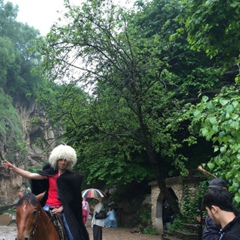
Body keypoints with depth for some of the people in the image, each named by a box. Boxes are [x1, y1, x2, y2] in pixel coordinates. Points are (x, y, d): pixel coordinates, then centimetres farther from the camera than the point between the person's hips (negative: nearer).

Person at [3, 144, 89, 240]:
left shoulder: (72, 177, -1)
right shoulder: (50, 173, 4)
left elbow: (71, 197, 0)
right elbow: (30, 175, -1)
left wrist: (61, 208, -11)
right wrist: (13, 168, -7)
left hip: (63, 209, -2)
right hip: (48, 207, 2)